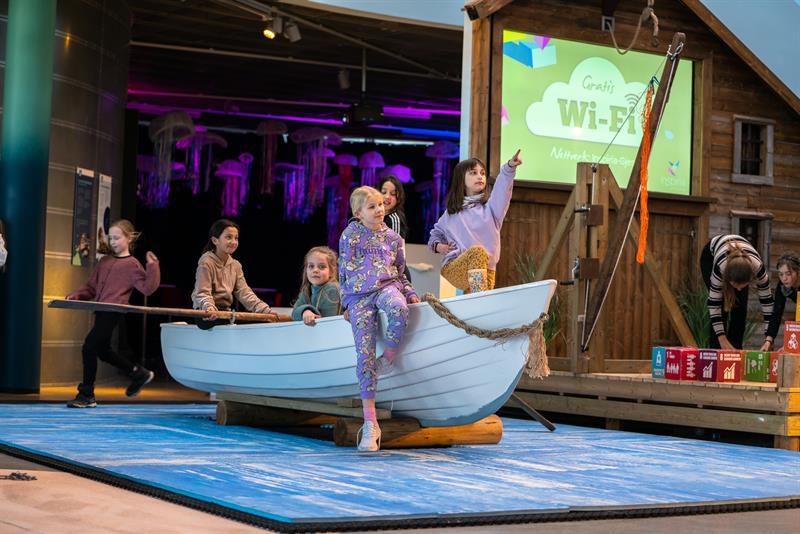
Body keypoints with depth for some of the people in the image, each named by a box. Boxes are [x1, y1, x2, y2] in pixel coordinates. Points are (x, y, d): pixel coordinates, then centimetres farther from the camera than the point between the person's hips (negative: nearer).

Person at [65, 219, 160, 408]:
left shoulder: (131, 264, -5)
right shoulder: (104, 261, 16)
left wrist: (152, 267, -20)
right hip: (101, 311, 9)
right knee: (103, 350, 19)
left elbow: (147, 288, -11)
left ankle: (86, 395, -2)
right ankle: (138, 373, 37)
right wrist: (77, 294, 5)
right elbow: (92, 286, 21)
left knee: (89, 347, -12)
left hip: (114, 312, -9)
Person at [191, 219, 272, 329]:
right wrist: (209, 308, -41)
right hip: (206, 315, -7)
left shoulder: (236, 265, 11)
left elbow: (244, 292, 5)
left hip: (226, 312, 7)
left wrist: (266, 311, -7)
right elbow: (203, 293, -18)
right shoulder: (206, 262, -10)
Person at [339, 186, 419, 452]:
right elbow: (344, 271, 11)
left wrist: (410, 293, 8)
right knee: (364, 353, -12)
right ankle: (370, 422, -11)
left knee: (399, 309, -39)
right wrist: (346, 304, 7)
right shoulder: (350, 235, 9)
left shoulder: (393, 238, 16)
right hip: (359, 295, -1)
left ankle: (388, 358, -12)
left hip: (387, 286, 1)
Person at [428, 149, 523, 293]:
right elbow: (436, 233, 33)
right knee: (477, 250, -32)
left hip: (485, 270, 2)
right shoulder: (451, 213, 16)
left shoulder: (490, 207, 10)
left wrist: (510, 167, -30)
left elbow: (502, 188, -11)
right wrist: (437, 245, 10)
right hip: (452, 269, -1)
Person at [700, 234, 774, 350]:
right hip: (710, 256, -2)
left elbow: (766, 300, -27)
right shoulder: (720, 266, -44)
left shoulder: (758, 266, -40)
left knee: (740, 308, -9)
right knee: (721, 307, -15)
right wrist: (722, 339, -35)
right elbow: (714, 304, -34)